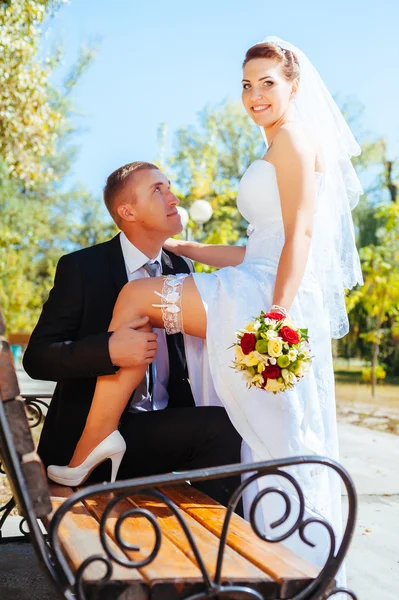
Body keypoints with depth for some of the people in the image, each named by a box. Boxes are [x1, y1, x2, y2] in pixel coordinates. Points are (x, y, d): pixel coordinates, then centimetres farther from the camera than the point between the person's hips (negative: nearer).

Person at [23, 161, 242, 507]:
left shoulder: (182, 269, 10)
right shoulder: (81, 268, -6)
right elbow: (37, 358, -10)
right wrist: (109, 350, -28)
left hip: (165, 428, 6)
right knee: (219, 427, -25)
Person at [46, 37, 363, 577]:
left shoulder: (294, 135, -2)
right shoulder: (280, 151, 27)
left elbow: (300, 234, -14)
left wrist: (278, 312, -22)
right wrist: (181, 247, 27)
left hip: (276, 298, -10)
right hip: (268, 297, 10)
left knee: (137, 297, -11)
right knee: (281, 440, 10)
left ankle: (87, 455, -10)